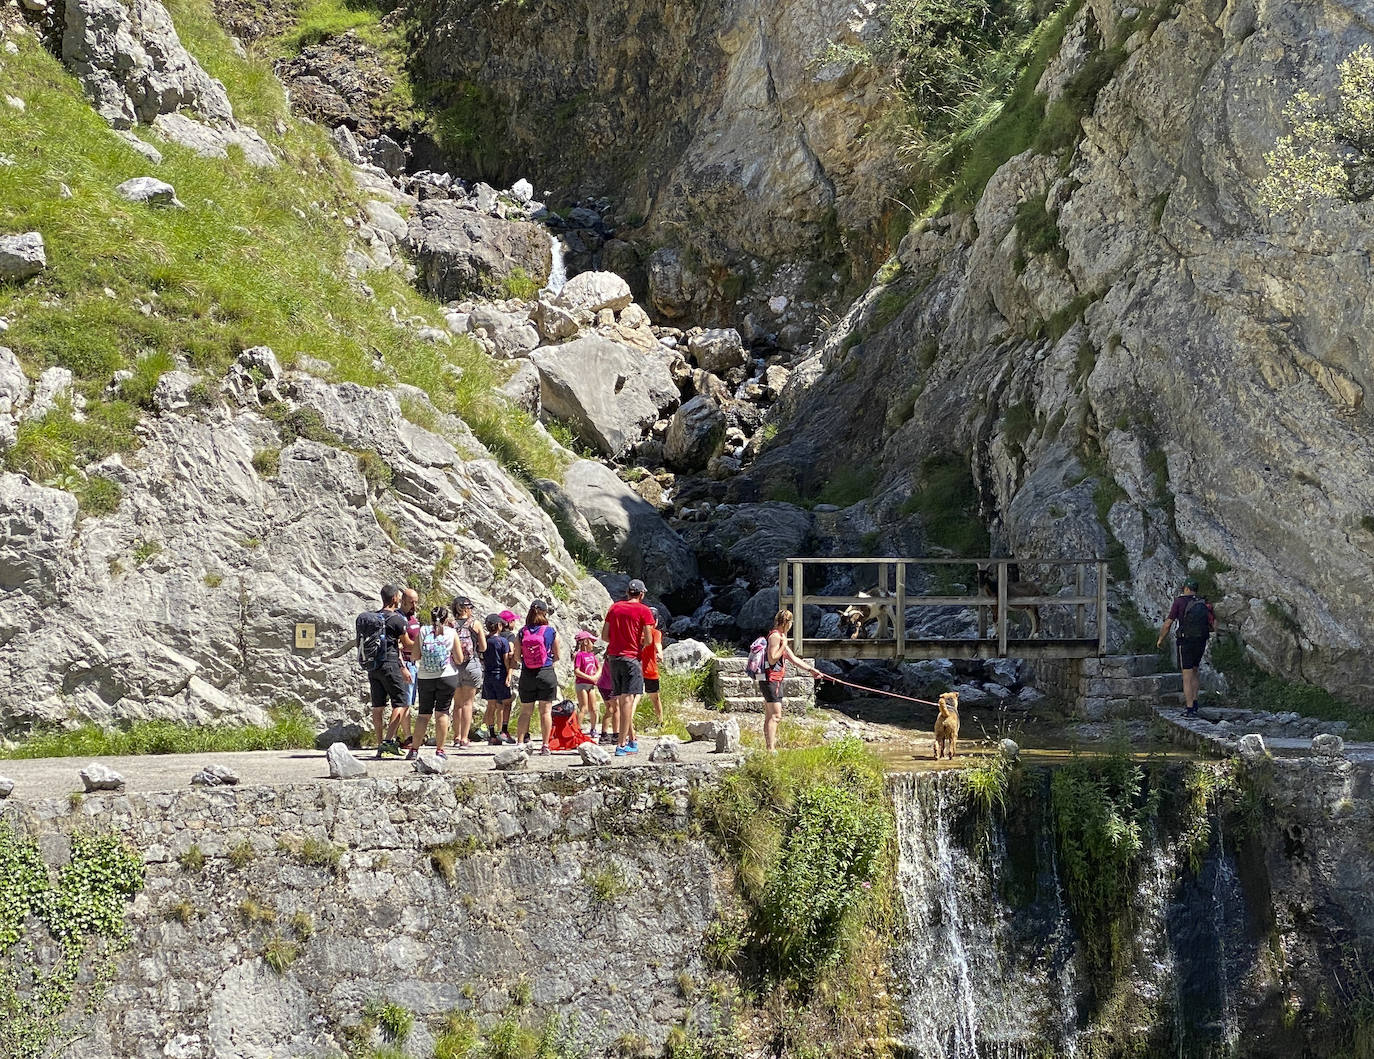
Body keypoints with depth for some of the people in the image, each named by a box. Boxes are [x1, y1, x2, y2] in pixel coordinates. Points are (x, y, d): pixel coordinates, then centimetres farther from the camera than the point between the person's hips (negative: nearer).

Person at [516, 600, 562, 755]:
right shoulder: (551, 631, -6)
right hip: (546, 673, -2)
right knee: (545, 710, 4)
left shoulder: (522, 632, -2)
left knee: (525, 712, 10)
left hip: (527, 675, 2)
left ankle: (520, 743, 6)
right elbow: (557, 656, 0)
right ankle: (545, 745, 3)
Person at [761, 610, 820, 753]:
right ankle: (771, 749, -18)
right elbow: (772, 659, -18)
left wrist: (810, 669, 22)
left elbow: (793, 659, 24)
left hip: (775, 680, 11)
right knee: (775, 715, -14)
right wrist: (784, 645, -14)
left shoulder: (780, 636, 20)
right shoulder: (775, 636, -12)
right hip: (772, 680, -11)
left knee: (769, 717, 11)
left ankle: (768, 748, 14)